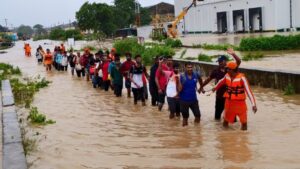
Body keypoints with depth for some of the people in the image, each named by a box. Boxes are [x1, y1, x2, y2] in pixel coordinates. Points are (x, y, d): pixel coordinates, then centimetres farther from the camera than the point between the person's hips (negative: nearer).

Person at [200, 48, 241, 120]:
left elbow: (239, 62, -21)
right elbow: (209, 79, 9)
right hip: (220, 95, 2)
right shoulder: (216, 71, -2)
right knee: (218, 109, 16)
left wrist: (233, 54, -36)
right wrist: (202, 87, 14)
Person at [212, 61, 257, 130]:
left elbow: (248, 91, -24)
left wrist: (253, 104, -30)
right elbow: (221, 82, 21)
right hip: (229, 102, 5)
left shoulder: (241, 78, -20)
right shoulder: (227, 76, -2)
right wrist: (215, 88, 40)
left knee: (243, 120, 2)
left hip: (240, 103, -5)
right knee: (226, 119, 15)